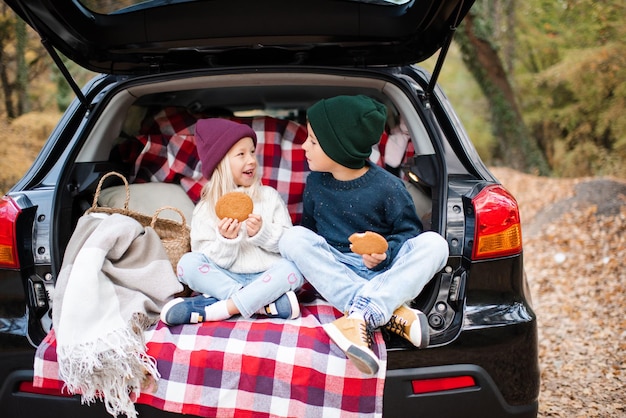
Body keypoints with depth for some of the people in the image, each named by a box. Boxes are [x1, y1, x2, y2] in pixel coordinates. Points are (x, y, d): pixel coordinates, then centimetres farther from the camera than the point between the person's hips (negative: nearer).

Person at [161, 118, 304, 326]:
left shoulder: (269, 196, 9)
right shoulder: (205, 210, 6)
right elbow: (213, 263, -2)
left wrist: (262, 233, -14)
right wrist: (226, 240, -20)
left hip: (266, 277, 0)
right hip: (226, 279, 0)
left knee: (291, 269, -30)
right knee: (188, 262, -23)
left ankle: (217, 308, -32)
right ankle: (267, 303, -30)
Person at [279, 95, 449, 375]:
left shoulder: (387, 187, -8)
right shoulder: (315, 184, 6)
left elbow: (408, 232, -2)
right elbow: (310, 228, 17)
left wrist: (386, 253, -21)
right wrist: (312, 263, 0)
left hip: (383, 272, -3)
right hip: (334, 273, 3)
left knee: (433, 243, -27)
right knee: (293, 238, -23)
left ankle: (361, 315, -44)